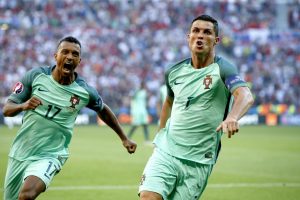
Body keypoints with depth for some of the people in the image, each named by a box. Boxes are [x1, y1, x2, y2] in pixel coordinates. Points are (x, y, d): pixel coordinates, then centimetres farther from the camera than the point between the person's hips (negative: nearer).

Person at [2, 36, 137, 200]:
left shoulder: (85, 92, -7)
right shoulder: (35, 76, -7)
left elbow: (103, 110, 15)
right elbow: (6, 109, -4)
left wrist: (124, 138, 20)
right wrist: (23, 106, -26)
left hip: (49, 156, -3)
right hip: (19, 153, 3)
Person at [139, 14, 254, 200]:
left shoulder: (223, 69, -8)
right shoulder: (174, 72, 7)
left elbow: (245, 96, -28)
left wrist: (232, 117, -48)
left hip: (199, 162, -3)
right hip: (165, 151, 3)